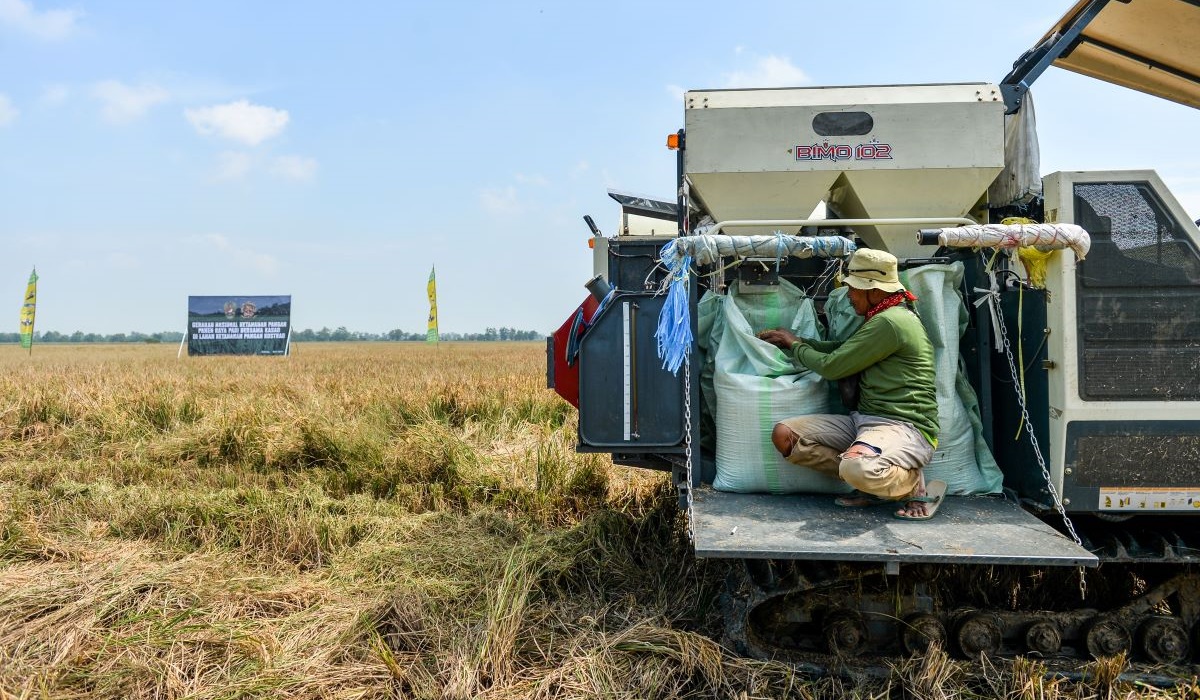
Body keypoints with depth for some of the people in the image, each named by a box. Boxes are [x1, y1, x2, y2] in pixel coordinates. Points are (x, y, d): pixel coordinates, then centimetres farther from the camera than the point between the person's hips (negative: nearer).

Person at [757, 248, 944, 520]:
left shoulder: (890, 322, -14)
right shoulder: (880, 319, 19)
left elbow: (831, 366, -9)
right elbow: (840, 349, 33)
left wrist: (795, 345, 9)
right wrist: (795, 340, 27)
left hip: (904, 426, -10)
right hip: (865, 418, 10)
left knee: (857, 469, -41)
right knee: (784, 434, -7)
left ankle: (914, 485, -6)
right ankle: (874, 482, -5)